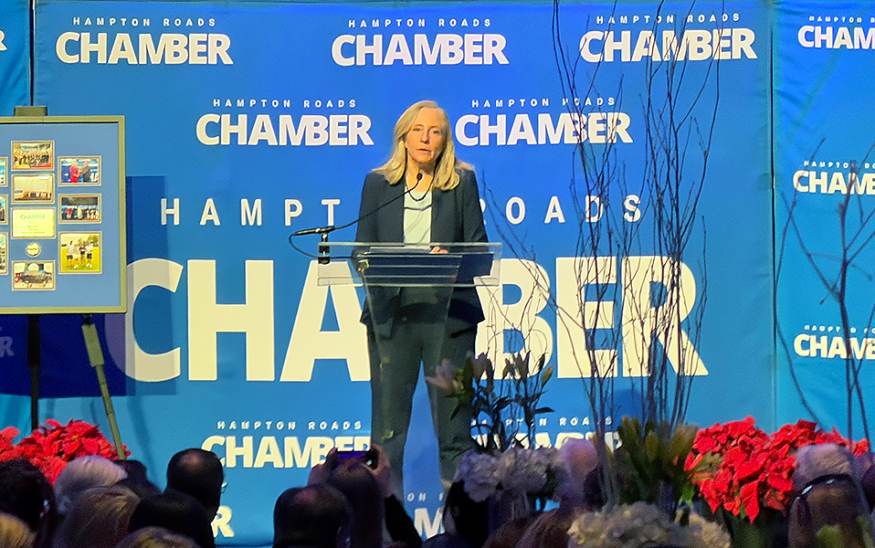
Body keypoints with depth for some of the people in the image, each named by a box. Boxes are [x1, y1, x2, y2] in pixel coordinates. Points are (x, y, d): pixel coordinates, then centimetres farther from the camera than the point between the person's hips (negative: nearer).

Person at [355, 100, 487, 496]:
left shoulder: (462, 182, 9)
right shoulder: (377, 183, 12)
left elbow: (478, 248, 6)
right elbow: (362, 248, 11)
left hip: (448, 310, -1)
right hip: (392, 309, 1)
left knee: (450, 404, -1)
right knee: (389, 401, -2)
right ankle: (385, 489, 3)